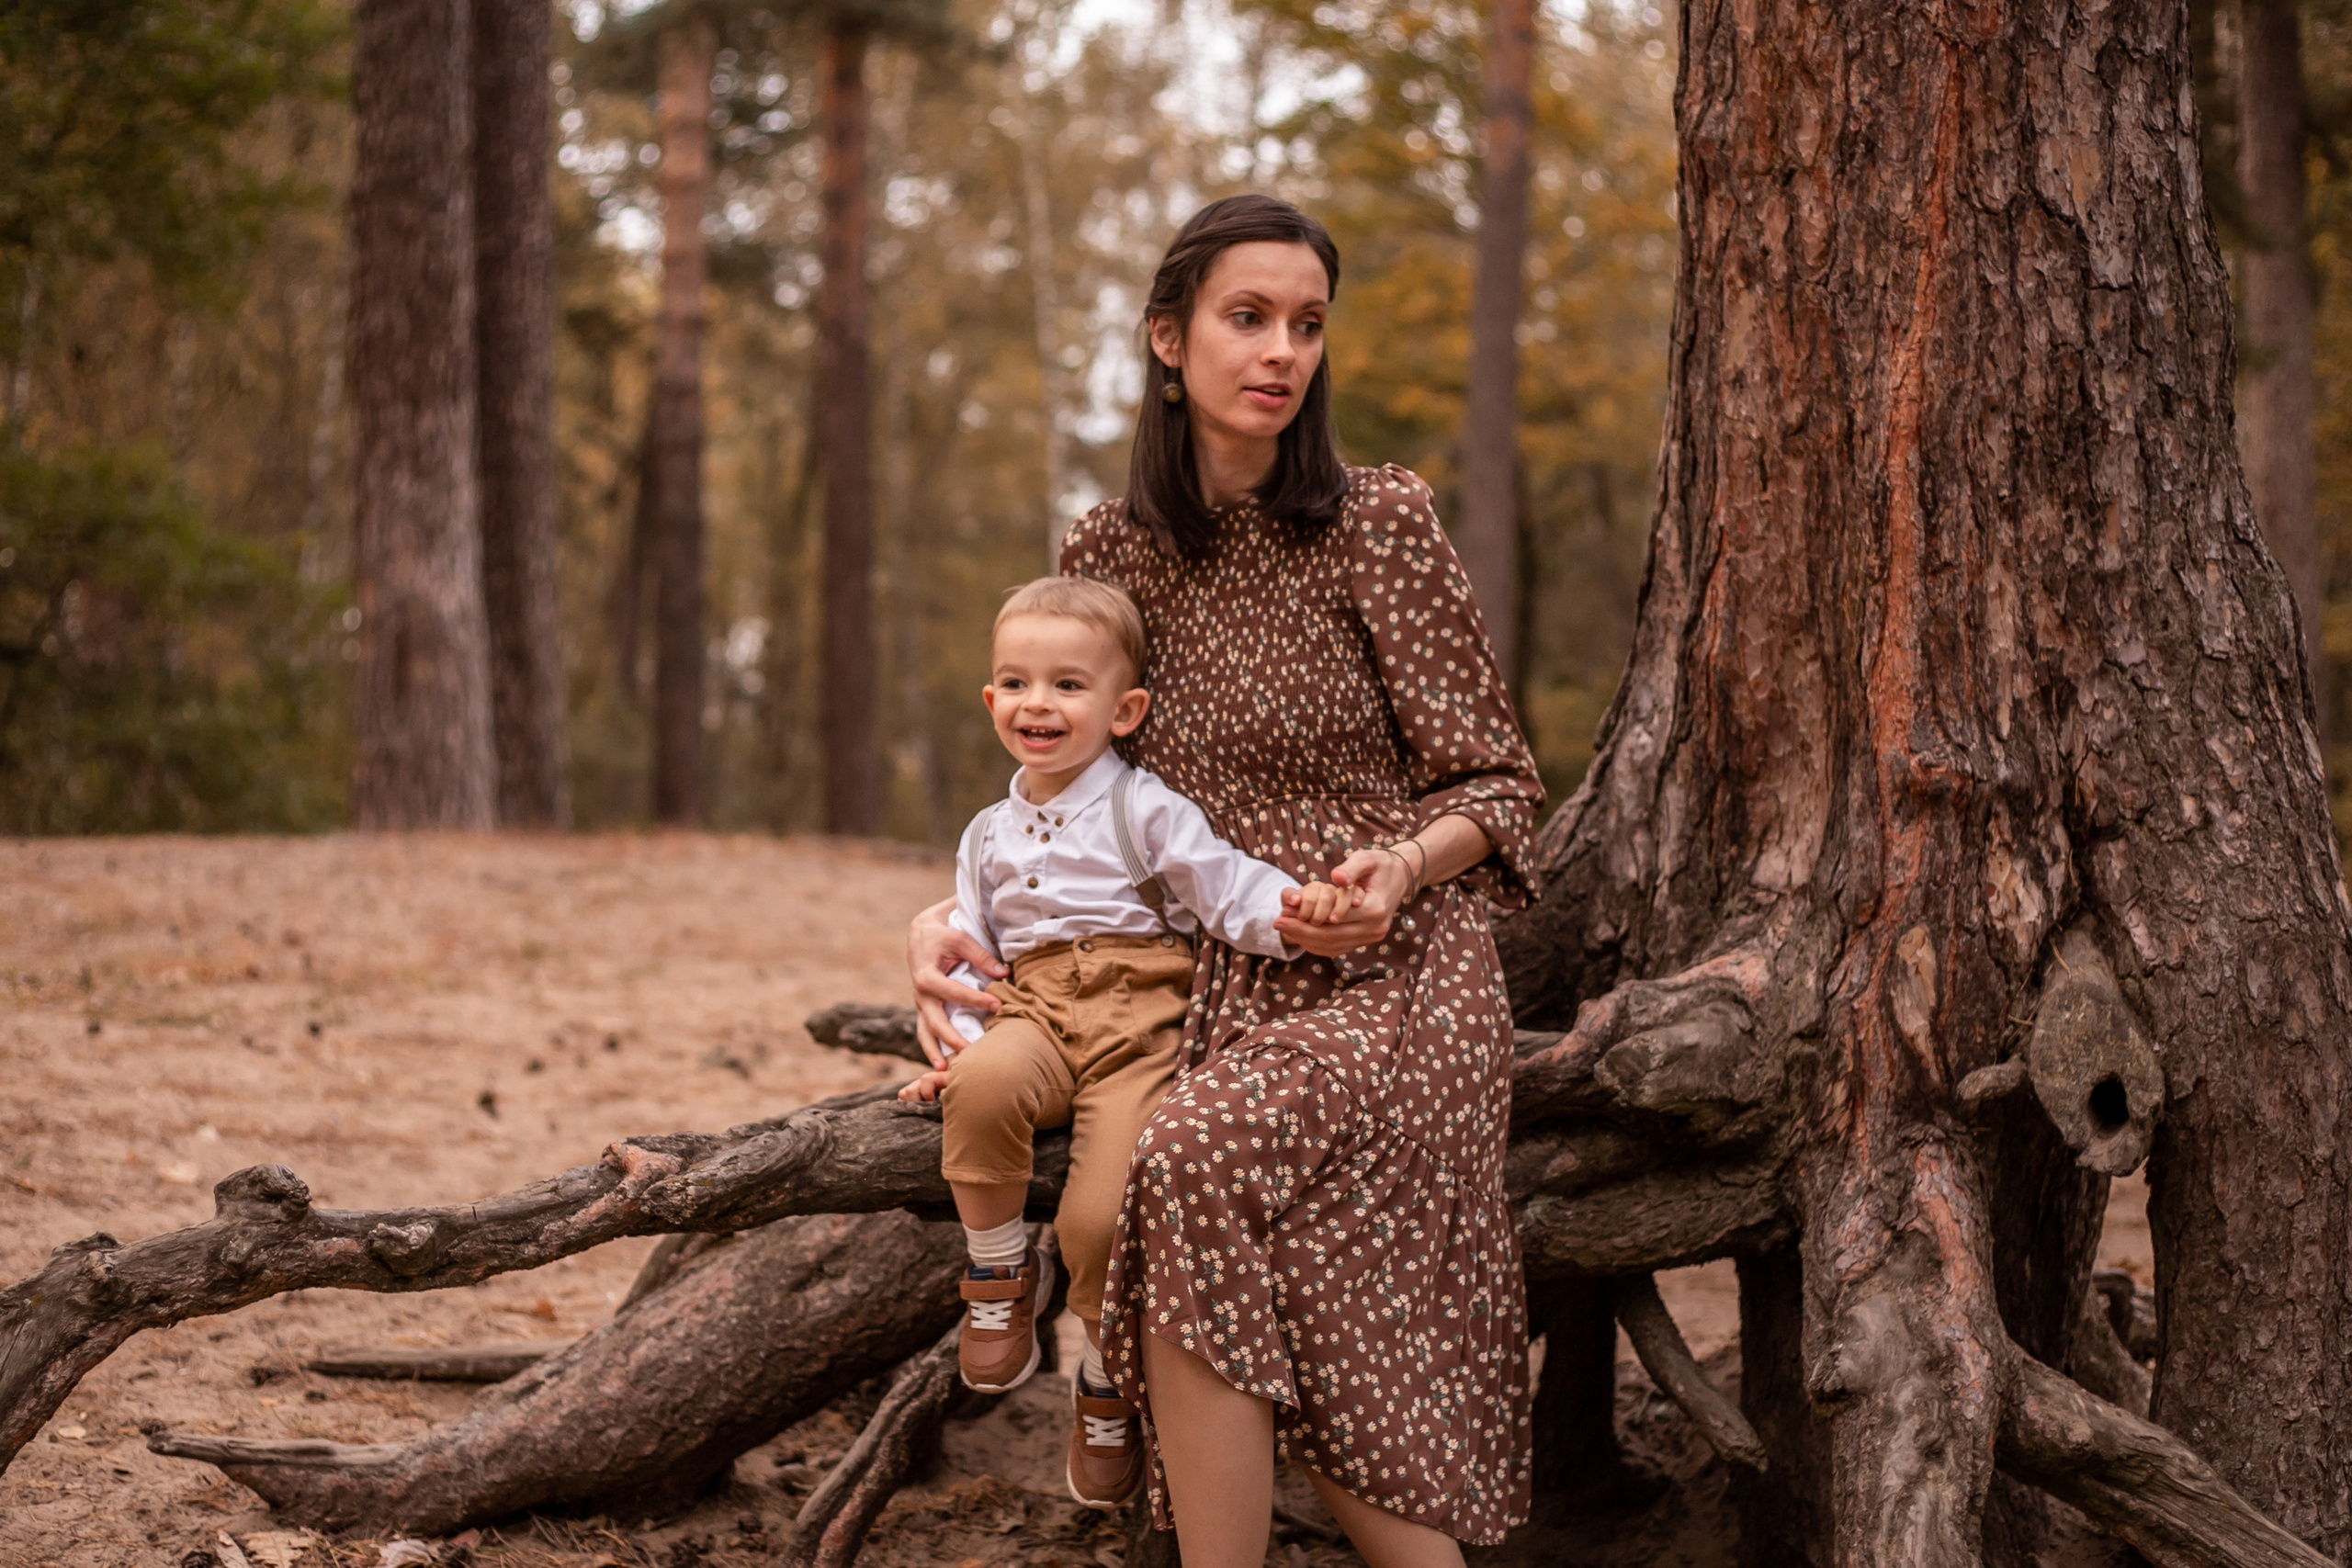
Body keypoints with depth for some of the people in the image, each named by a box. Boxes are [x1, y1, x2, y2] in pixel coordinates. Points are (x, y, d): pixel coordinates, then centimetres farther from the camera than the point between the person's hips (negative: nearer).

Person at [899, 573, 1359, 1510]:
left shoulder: (1147, 812, 2)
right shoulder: (989, 836, 18)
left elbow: (1227, 888, -5)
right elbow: (971, 951, 20)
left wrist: (1293, 908, -26)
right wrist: (954, 1040, 3)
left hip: (1137, 1020, -3)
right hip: (1034, 1012, 3)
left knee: (1100, 1220, -22)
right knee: (984, 1084, -35)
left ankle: (1106, 1384, 8)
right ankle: (1001, 1273, -9)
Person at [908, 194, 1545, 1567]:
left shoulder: (1378, 523, -5)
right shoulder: (1109, 552, 8)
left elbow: (1495, 785, -1)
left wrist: (1399, 865, -22)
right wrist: (953, 915, 3)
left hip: (1390, 978, -4)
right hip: (1219, 987, 4)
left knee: (1195, 1164, -31)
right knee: (1284, 1353, -18)